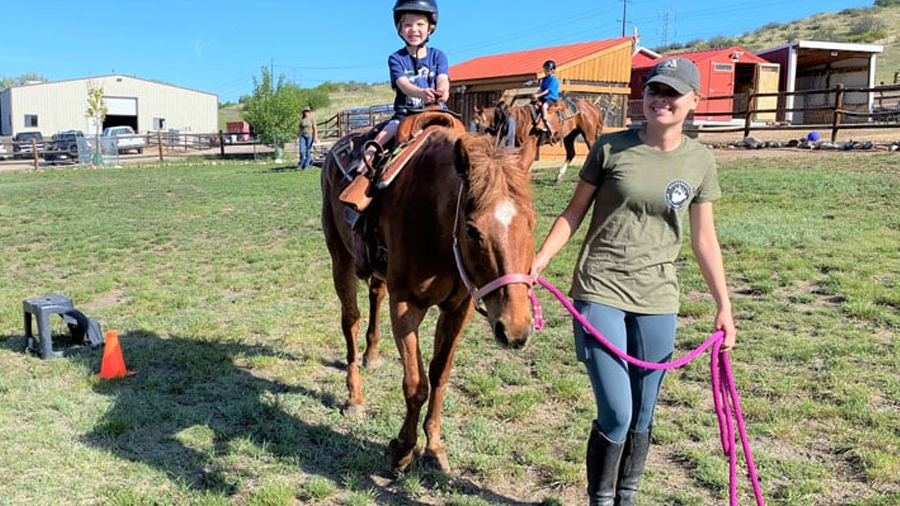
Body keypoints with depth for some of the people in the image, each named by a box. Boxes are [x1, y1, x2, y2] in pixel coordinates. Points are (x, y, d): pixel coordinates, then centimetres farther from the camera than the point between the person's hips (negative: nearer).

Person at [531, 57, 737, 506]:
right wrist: (540, 260, -8)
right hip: (599, 293, -2)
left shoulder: (700, 161, 4)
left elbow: (704, 240, 8)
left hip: (656, 301, 3)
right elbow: (574, 212, 3)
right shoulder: (610, 147, -3)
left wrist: (724, 306, 7)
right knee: (615, 415, -7)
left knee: (641, 418, 11)